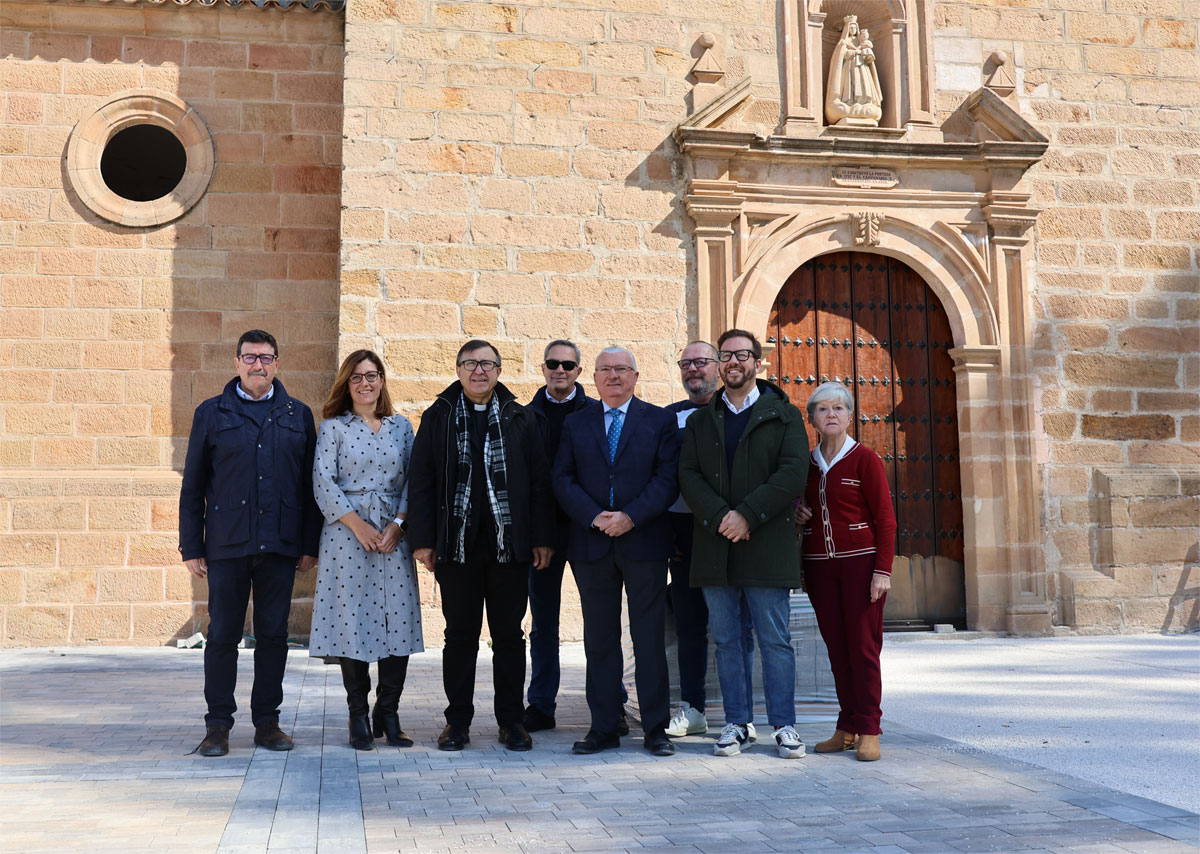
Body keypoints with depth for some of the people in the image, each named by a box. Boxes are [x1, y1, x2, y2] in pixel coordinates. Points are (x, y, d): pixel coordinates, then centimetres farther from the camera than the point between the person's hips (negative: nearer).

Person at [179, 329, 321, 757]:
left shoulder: (298, 415, 10)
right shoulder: (212, 413, 7)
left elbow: (310, 484, 9)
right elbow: (192, 486, 7)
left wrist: (310, 544, 4)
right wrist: (191, 548, 1)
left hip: (280, 545, 1)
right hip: (227, 545, -1)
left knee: (273, 634, 6)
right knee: (223, 635, 2)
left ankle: (267, 721, 16)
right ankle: (217, 725, 12)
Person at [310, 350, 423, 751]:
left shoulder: (401, 426, 12)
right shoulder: (333, 426, 4)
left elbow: (412, 481, 8)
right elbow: (323, 482, -4)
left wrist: (397, 524, -6)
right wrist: (358, 525, -10)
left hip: (393, 533, 3)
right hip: (347, 533, -2)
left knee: (399, 623, -1)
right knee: (352, 621, -2)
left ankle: (388, 714, 10)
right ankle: (358, 718, 9)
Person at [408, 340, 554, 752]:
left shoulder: (521, 420, 7)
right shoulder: (437, 418, 6)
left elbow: (539, 481, 5)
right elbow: (421, 482, 3)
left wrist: (542, 538, -2)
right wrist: (422, 540, -4)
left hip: (510, 546, 0)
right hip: (456, 546, 0)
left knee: (509, 636, 7)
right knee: (460, 636, 7)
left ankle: (511, 720, 17)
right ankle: (458, 721, 17)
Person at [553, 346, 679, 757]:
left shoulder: (660, 421, 6)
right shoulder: (575, 424, 11)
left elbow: (668, 477, -3)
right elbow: (563, 479, 4)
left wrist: (631, 516, -15)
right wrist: (594, 517, -11)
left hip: (644, 542, -2)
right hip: (591, 545, 2)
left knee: (650, 638, 1)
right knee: (599, 639, 7)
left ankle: (655, 728, 10)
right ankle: (604, 727, 15)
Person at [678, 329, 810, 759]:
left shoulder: (784, 415, 6)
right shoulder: (699, 421, 15)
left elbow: (793, 473, -6)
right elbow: (688, 474, 3)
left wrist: (747, 515, -15)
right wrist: (720, 517, -13)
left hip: (766, 545, -3)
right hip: (715, 548, 3)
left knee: (775, 639, 0)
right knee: (726, 640, 7)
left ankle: (784, 725, 9)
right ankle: (736, 724, 15)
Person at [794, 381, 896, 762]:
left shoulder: (865, 459, -4)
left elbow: (885, 519, -6)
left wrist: (882, 570, -13)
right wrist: (797, 516, 4)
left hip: (860, 561, -4)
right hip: (819, 565, 5)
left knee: (863, 646, -4)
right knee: (836, 648, 6)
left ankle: (868, 731, 3)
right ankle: (847, 728, 12)